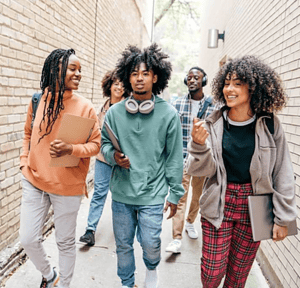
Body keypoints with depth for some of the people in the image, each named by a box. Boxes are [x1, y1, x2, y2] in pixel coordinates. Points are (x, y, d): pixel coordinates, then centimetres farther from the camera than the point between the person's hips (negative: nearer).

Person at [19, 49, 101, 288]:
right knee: (28, 239, 10)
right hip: (34, 181, 3)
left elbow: (95, 145, -9)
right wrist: (25, 162, 5)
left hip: (67, 186, -3)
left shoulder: (84, 107, -11)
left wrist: (71, 149, -26)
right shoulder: (38, 100, -1)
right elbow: (28, 134, 14)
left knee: (65, 242, 12)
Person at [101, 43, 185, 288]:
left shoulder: (168, 114, -8)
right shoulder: (115, 112, -2)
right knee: (123, 244, 17)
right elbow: (104, 144, 10)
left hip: (152, 194, -2)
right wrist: (113, 155, -14)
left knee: (151, 244, 8)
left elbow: (174, 157, -3)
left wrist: (175, 194, 0)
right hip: (121, 191, 3)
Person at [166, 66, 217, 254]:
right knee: (180, 196, -4)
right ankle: (177, 238, 2)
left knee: (198, 194, 16)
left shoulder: (213, 105, 0)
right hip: (182, 158, -1)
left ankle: (190, 222, 40)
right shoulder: (178, 104, 1)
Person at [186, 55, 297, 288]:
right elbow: (201, 170, -6)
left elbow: (283, 173, -2)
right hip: (219, 205, 0)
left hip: (253, 207, 0)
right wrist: (199, 145, -26)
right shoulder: (214, 123, -6)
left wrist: (283, 218, 0)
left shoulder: (269, 124, -7)